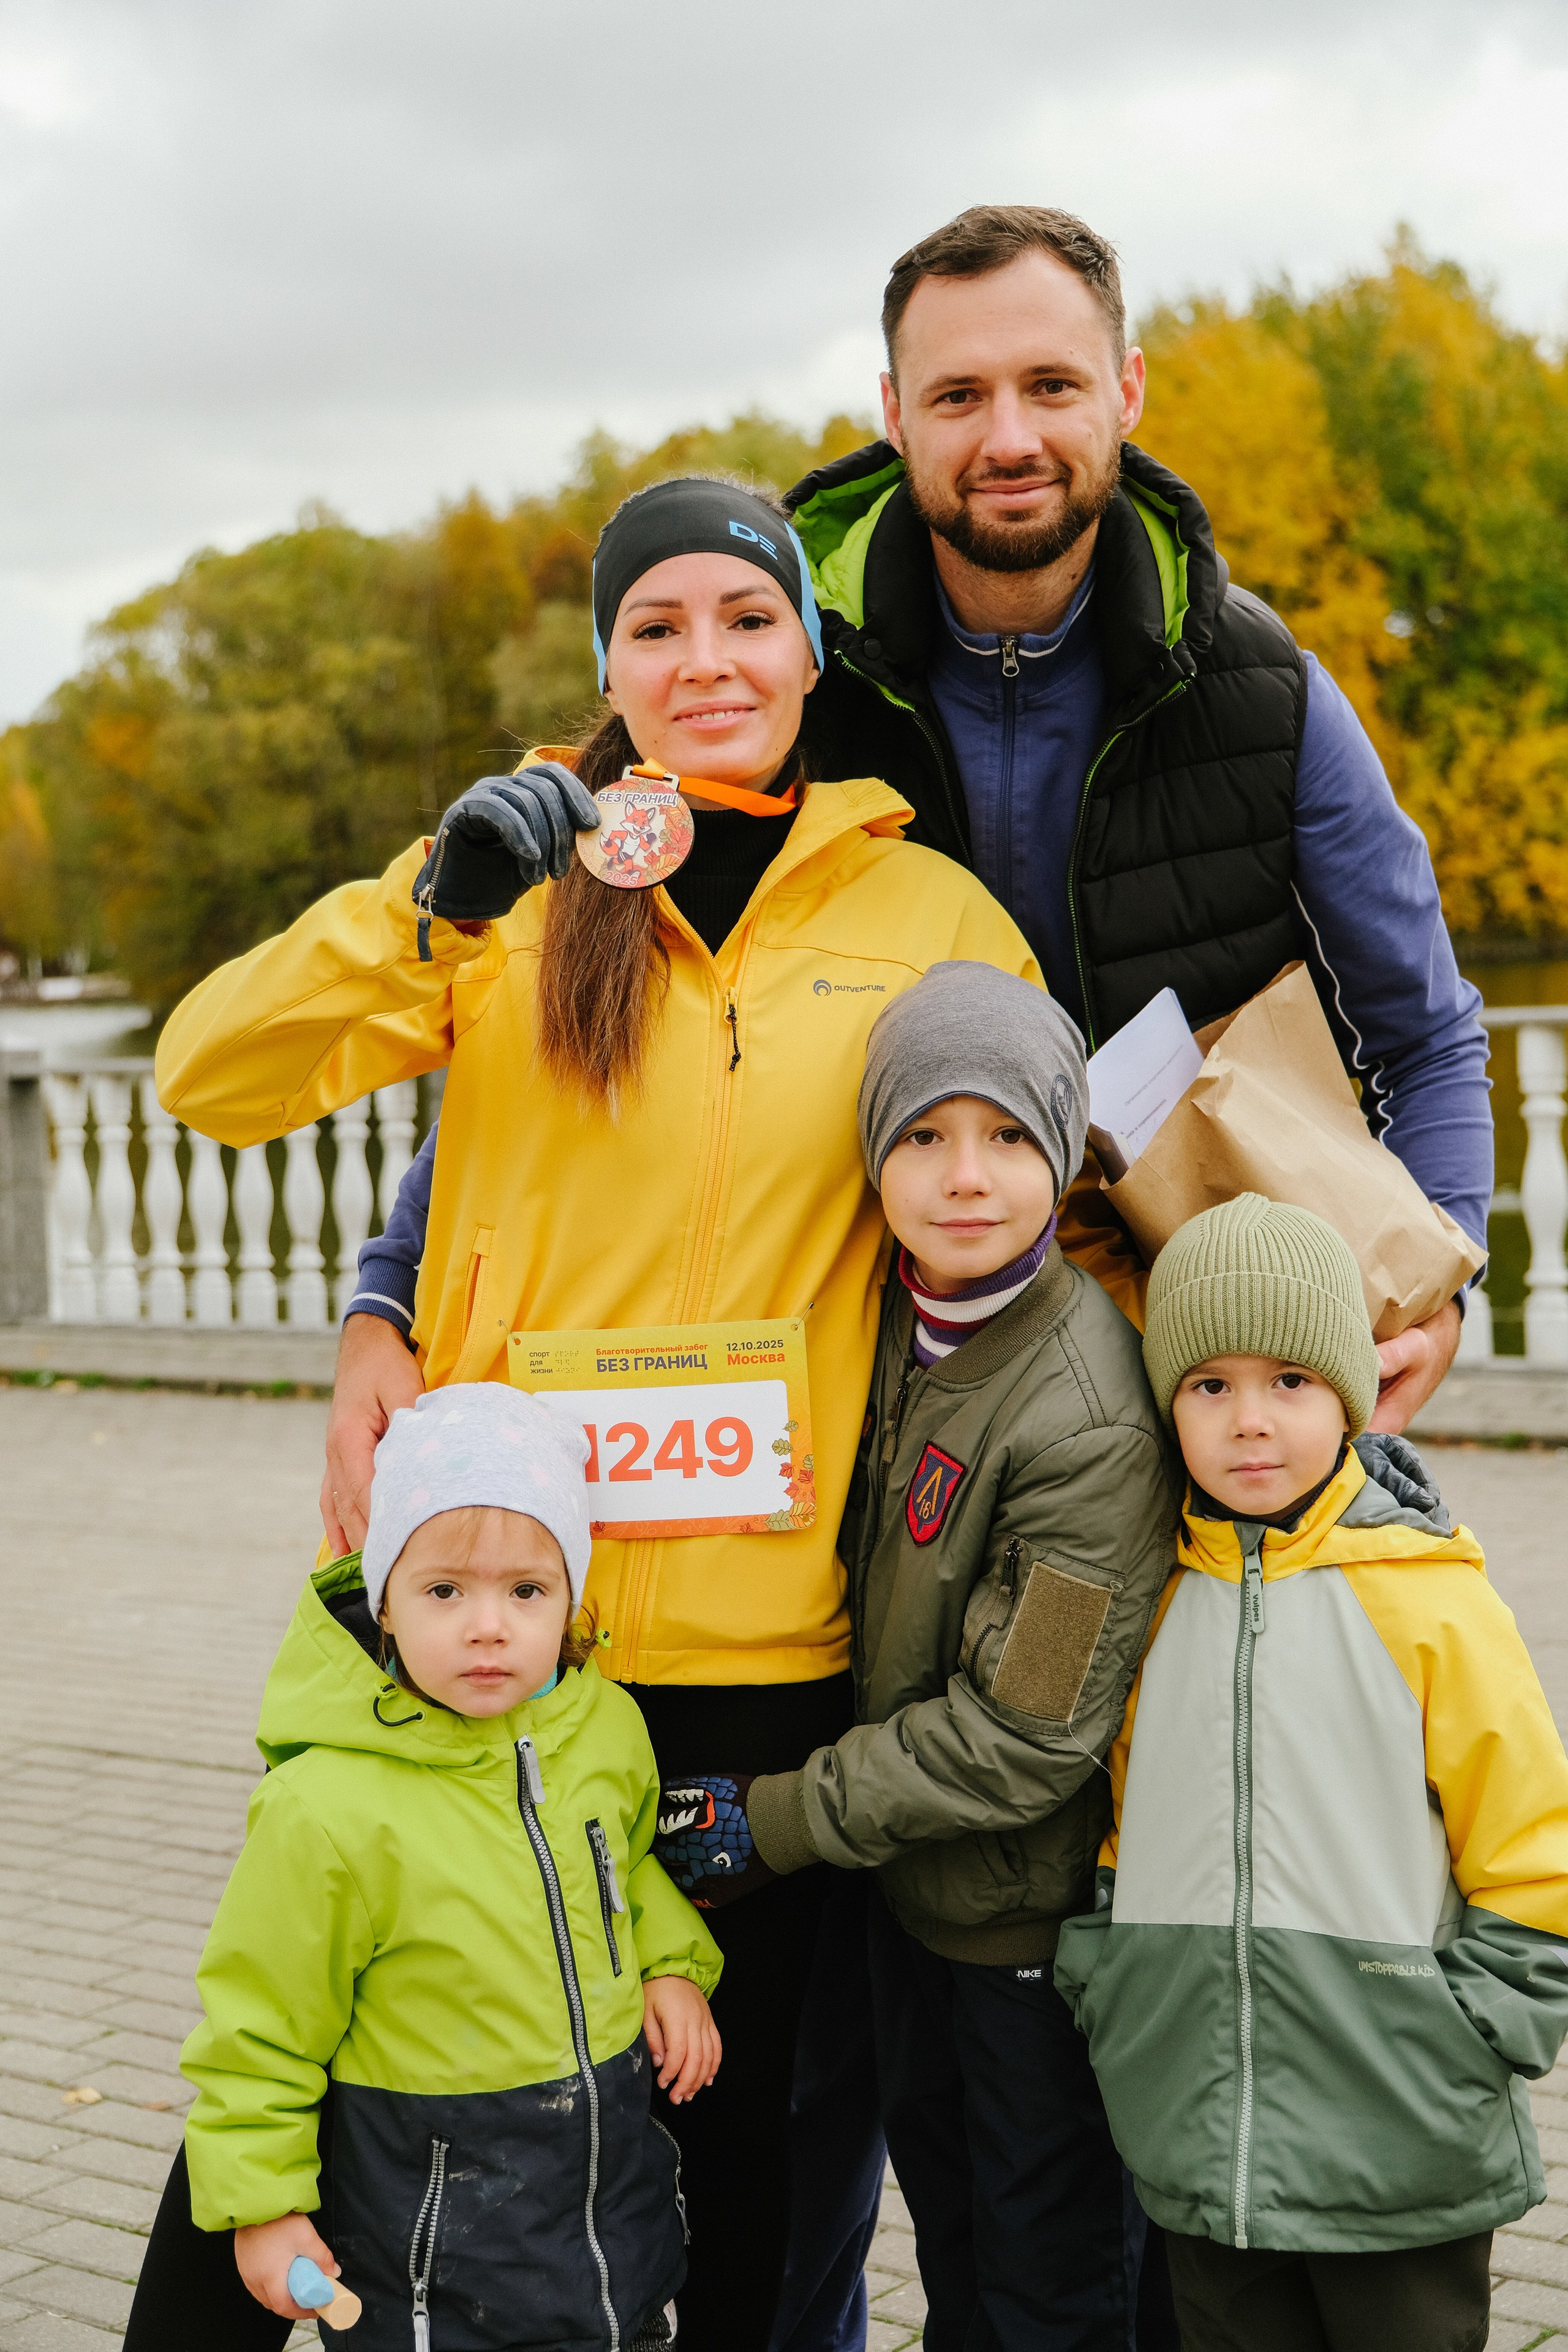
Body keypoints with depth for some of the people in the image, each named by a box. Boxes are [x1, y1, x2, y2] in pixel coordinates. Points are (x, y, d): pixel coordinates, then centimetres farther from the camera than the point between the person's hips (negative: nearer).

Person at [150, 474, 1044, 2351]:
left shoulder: (934, 917, 3)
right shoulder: (528, 886, 1)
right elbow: (208, 1080, -6)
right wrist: (423, 904, -22)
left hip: (766, 1629, 0)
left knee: (732, 2091, 14)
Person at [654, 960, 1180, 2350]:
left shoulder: (1088, 1423, -28)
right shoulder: (899, 1318, -4)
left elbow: (1026, 1737, -25)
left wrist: (772, 1822, -19)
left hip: (1030, 1905, -7)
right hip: (910, 1871, 8)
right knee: (936, 2185, 26)